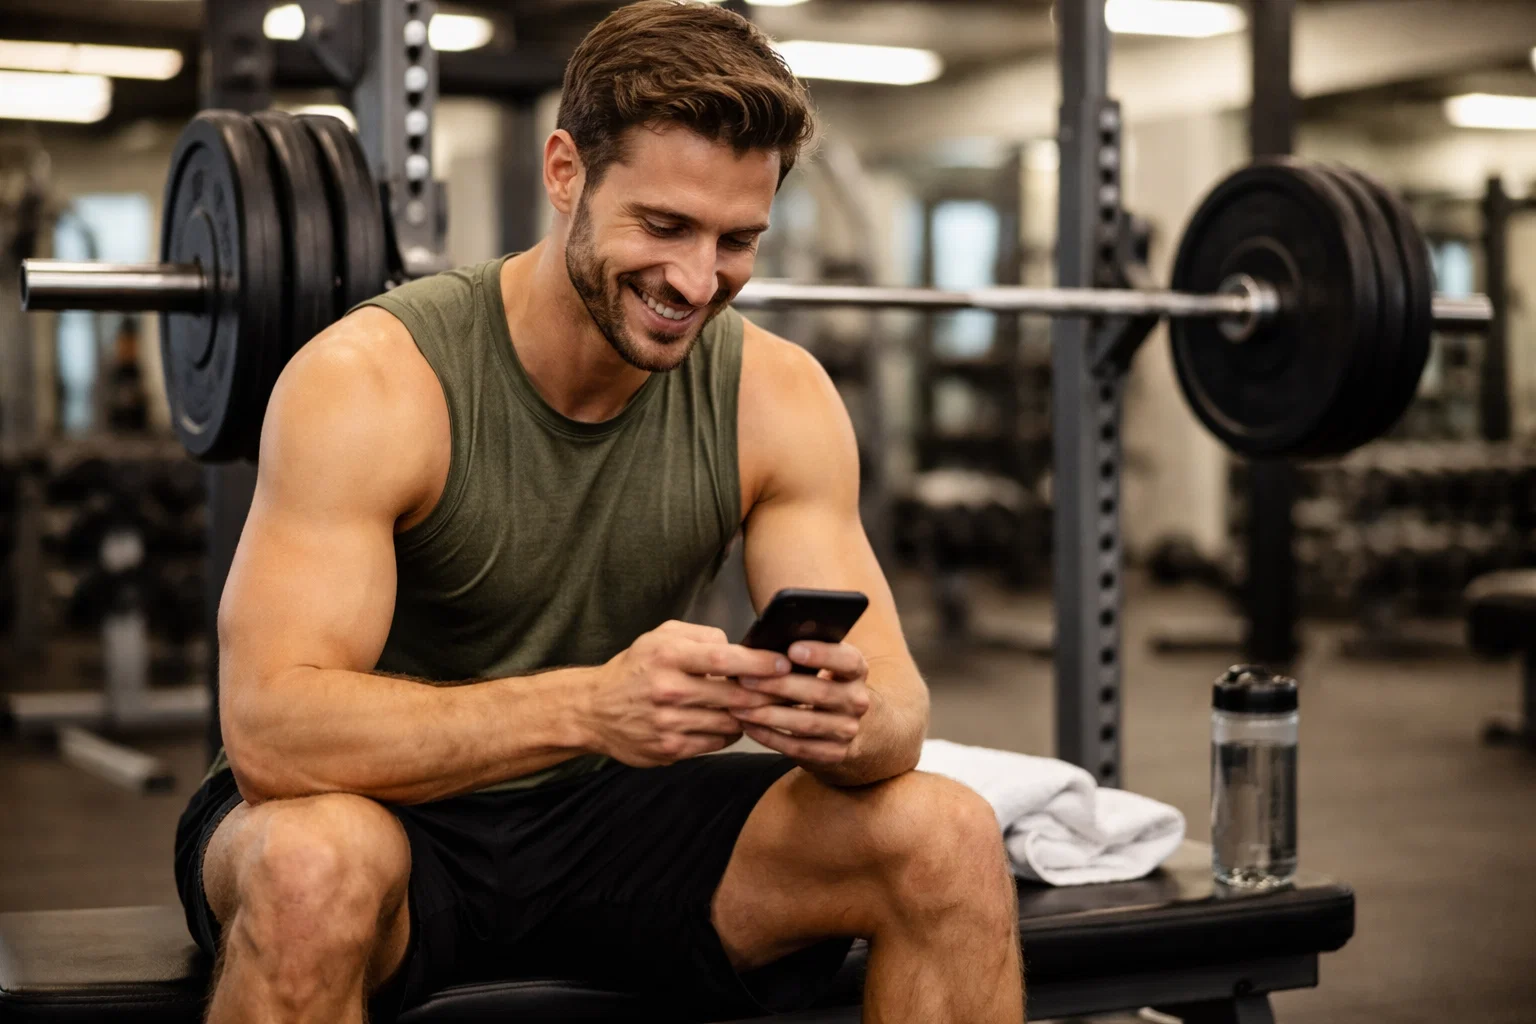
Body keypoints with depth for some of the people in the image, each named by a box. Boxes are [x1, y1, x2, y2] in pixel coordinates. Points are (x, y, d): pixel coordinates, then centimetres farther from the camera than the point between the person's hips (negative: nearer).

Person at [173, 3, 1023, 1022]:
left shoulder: (777, 395, -8)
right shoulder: (373, 379, -22)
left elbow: (896, 705, -10)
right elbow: (268, 728, -31)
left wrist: (846, 717, -36)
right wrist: (588, 704, -45)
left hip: (609, 821, 4)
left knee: (950, 837, -16)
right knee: (314, 863, -39)